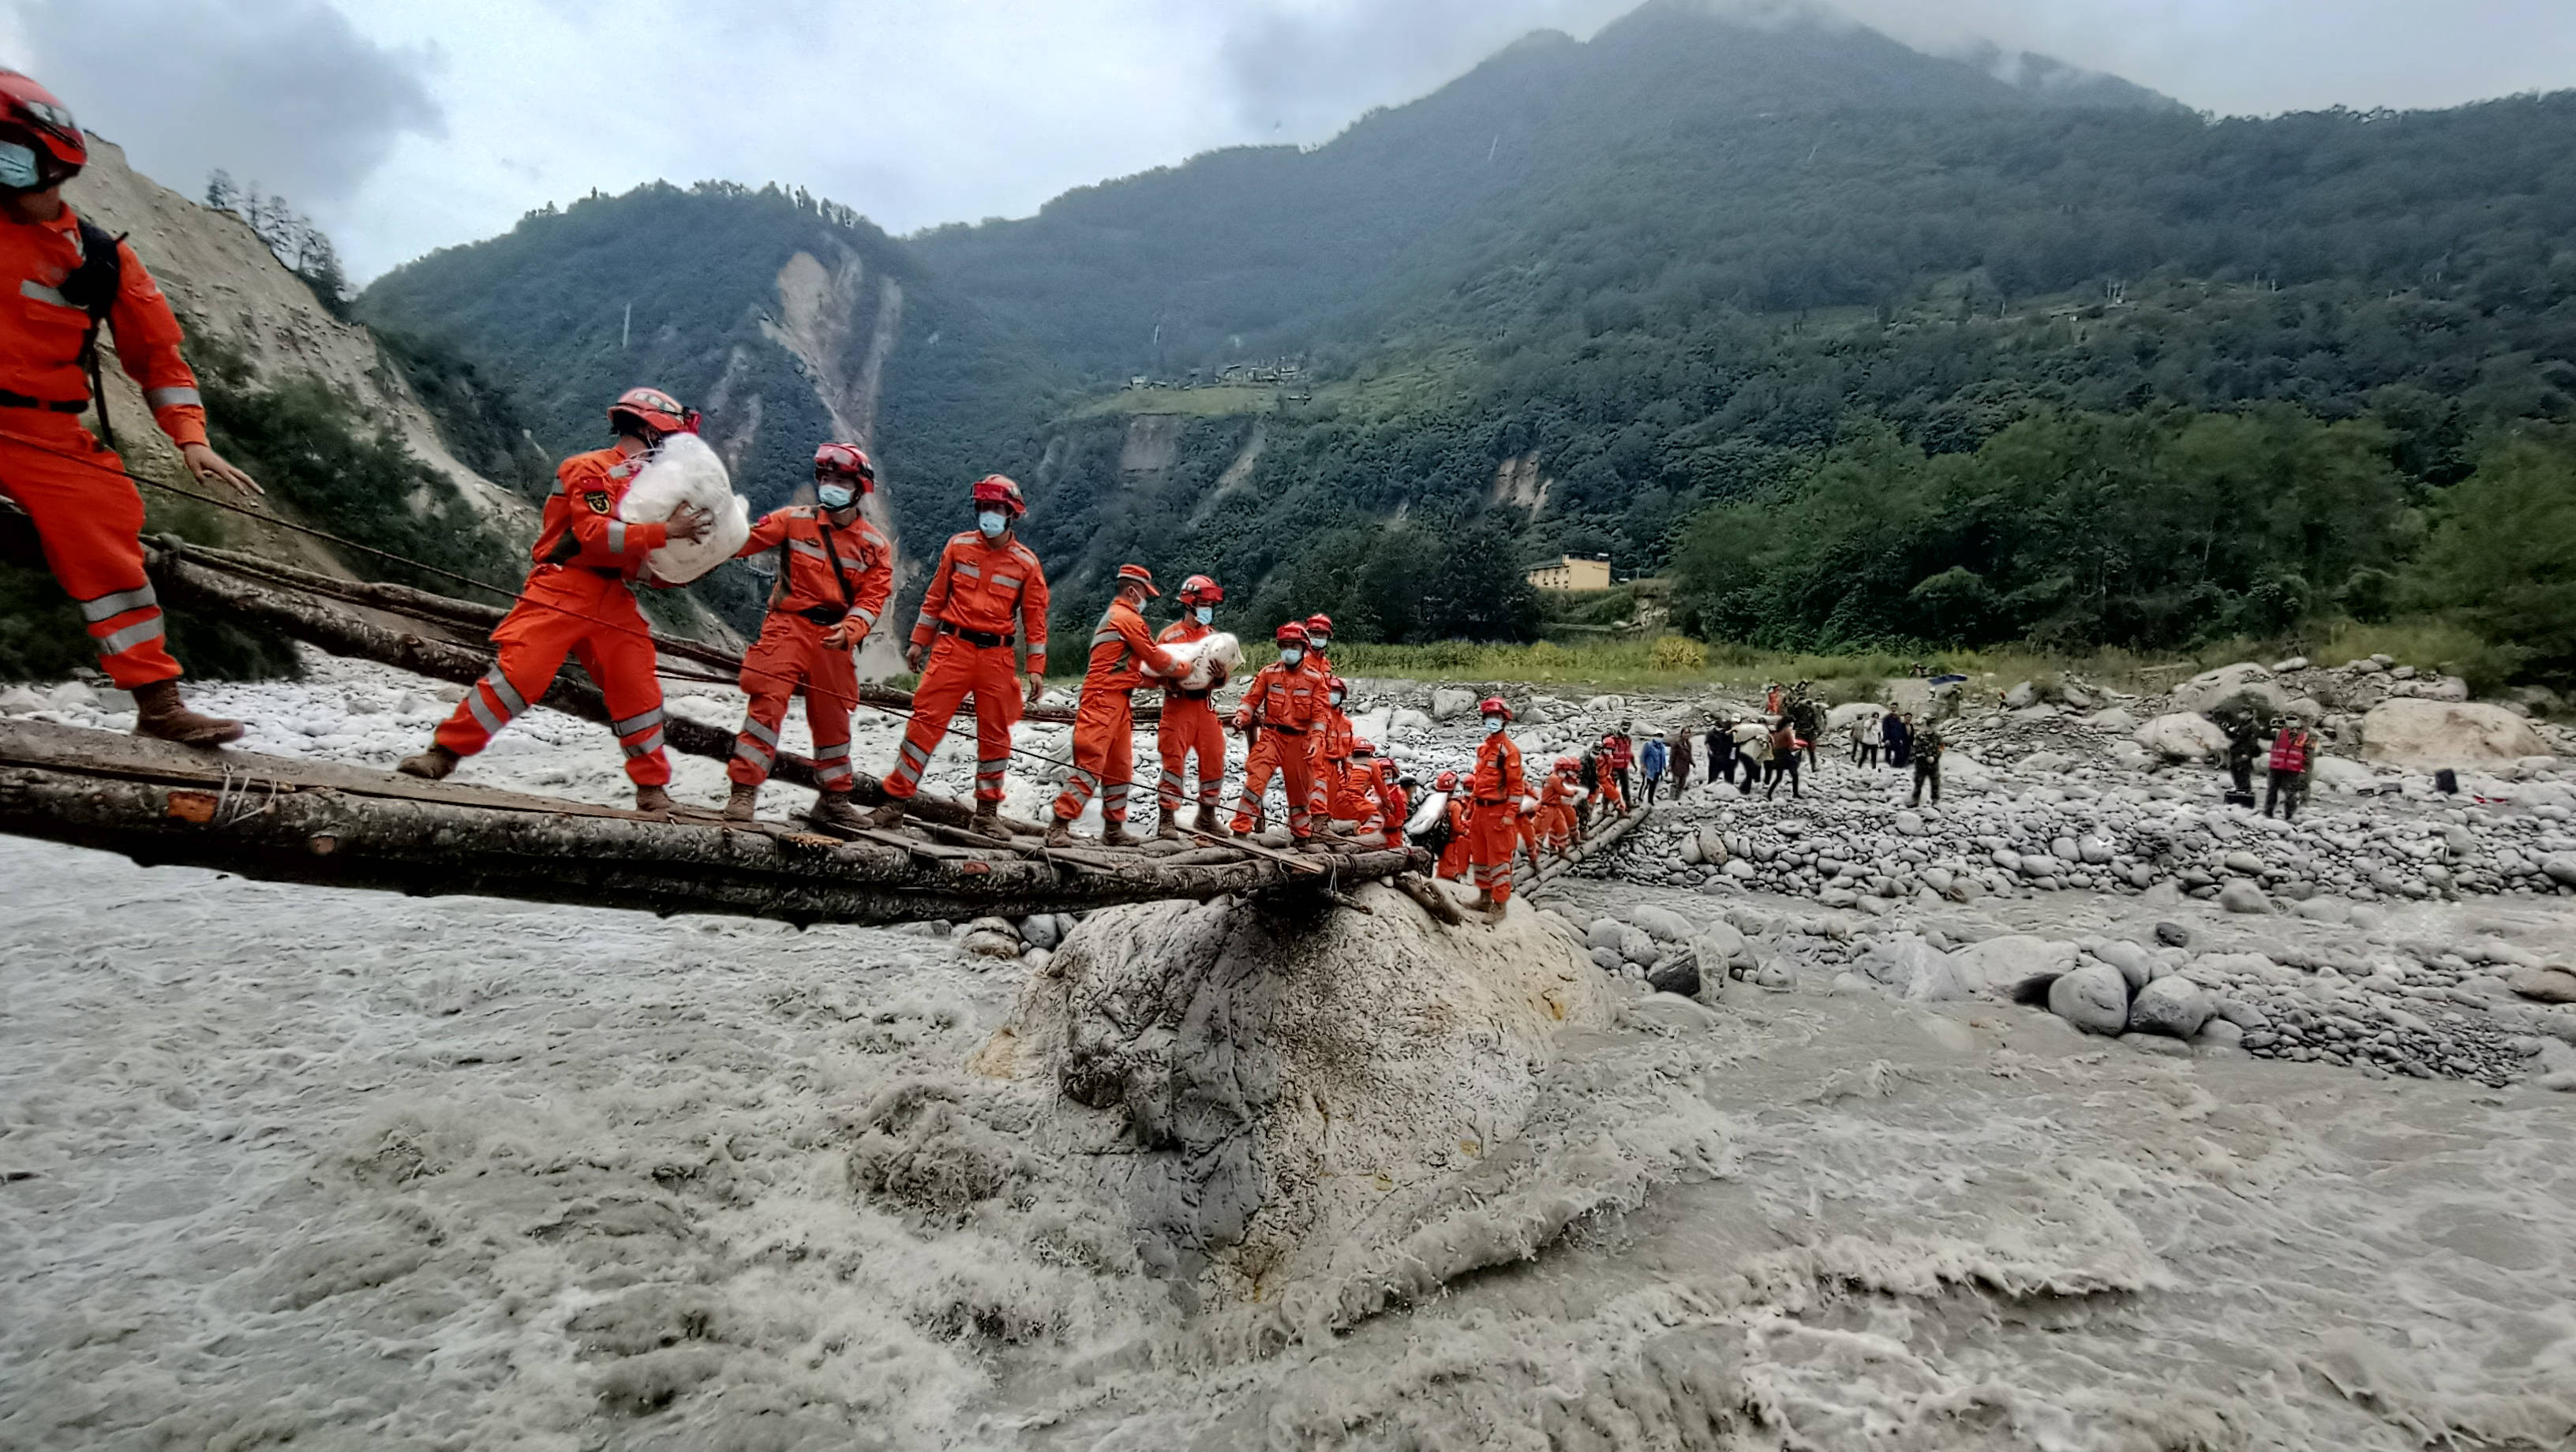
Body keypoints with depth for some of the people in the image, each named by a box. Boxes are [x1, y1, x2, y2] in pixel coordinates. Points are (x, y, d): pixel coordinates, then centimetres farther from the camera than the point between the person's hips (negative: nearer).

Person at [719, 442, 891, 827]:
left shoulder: (875, 546, 5)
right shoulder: (795, 520, 2)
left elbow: (871, 599, -3)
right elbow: (742, 541, -4)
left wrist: (849, 630, -21)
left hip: (834, 638, 2)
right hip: (789, 626, -2)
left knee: (833, 719, 12)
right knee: (768, 702, -15)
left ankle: (834, 800, 26)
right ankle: (744, 789, -9)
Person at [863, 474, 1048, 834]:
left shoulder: (1026, 562, 2)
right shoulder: (958, 546, 5)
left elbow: (1035, 618, 3)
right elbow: (935, 597, 11)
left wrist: (1036, 668, -1)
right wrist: (919, 641, 10)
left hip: (998, 655, 0)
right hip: (954, 646, 0)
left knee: (994, 733, 5)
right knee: (926, 720, -5)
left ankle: (987, 810, 17)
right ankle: (897, 799, 1)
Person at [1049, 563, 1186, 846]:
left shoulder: (1112, 617, 25)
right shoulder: (1128, 618, -7)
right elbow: (1155, 658, -4)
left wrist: (1163, 677, 16)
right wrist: (1185, 668, 13)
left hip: (1118, 703, 11)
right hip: (1104, 700, -11)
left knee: (1120, 768, 13)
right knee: (1091, 764, -15)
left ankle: (1113, 829, 19)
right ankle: (1060, 825, -18)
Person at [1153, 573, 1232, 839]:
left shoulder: (1213, 636, 13)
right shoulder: (1170, 634, -2)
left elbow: (1221, 680, 14)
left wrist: (1220, 675, -8)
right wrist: (1175, 682, -21)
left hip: (1205, 706, 5)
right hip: (1178, 705, -5)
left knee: (1215, 762, 5)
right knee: (1174, 762, -7)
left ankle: (1207, 817, 19)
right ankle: (1167, 820, -2)